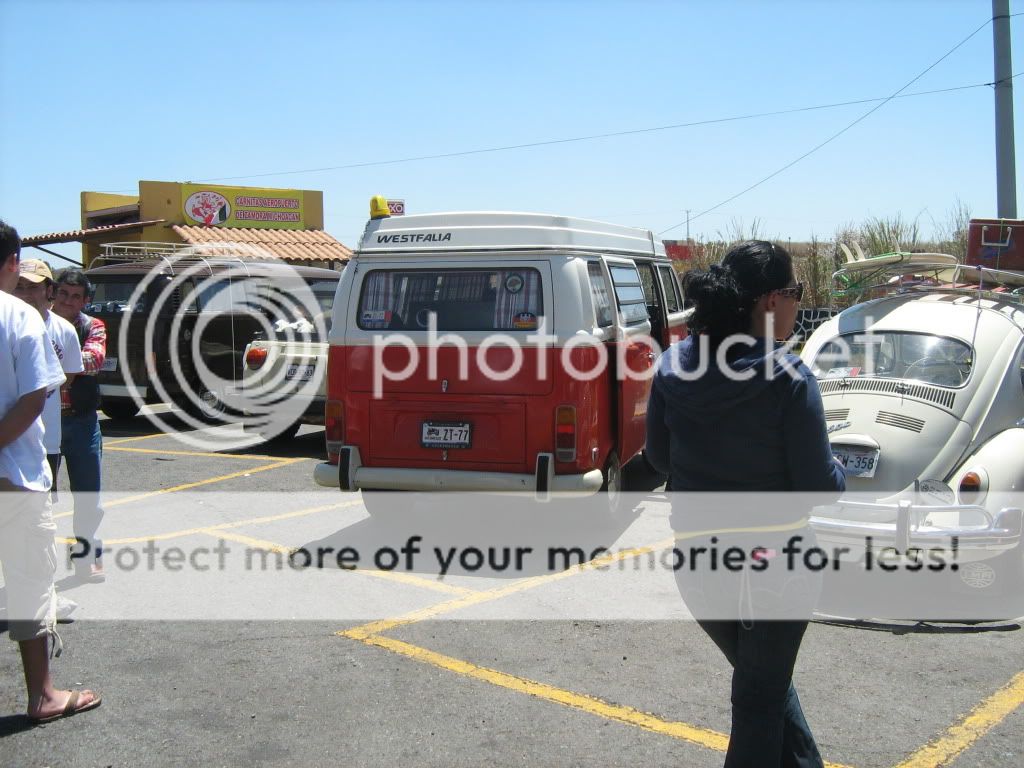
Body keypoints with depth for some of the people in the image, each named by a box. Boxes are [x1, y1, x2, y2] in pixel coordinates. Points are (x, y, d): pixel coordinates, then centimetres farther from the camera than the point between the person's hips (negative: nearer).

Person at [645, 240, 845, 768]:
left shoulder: (673, 368, -6)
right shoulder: (787, 378, -18)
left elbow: (659, 458, 6)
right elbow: (820, 487, -14)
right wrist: (838, 473, 8)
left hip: (697, 562, 4)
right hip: (776, 563, -4)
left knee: (760, 677, 26)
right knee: (762, 691, 15)